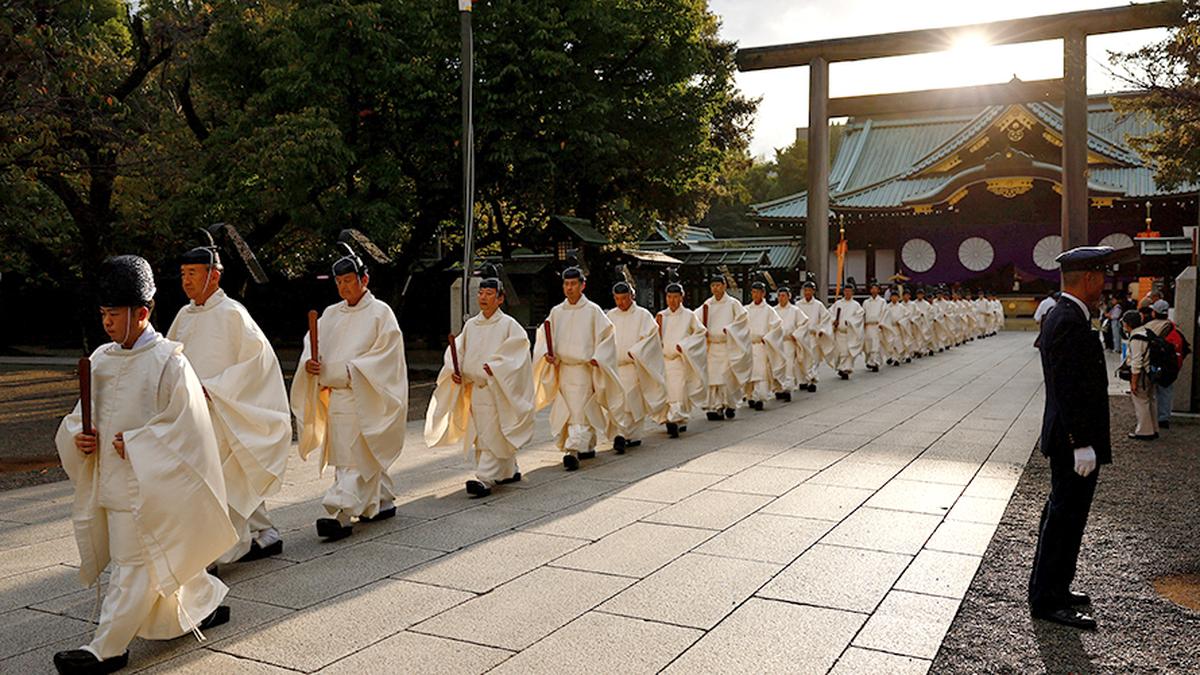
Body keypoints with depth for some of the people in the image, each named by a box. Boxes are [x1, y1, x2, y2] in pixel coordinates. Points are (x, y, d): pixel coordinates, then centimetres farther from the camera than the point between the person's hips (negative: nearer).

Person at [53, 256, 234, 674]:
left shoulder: (168, 361, -14)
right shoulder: (102, 359, 8)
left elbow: (185, 423, -16)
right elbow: (82, 411, 17)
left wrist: (134, 444, -18)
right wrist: (79, 436, -4)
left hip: (146, 482, -8)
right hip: (109, 478, 8)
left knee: (133, 565, 0)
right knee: (156, 558, 17)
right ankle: (206, 604, 35)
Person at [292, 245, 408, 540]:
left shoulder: (380, 312, -4)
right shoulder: (331, 314, 13)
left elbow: (386, 355, -10)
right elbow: (312, 344, 11)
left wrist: (351, 370, -18)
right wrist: (310, 363, -11)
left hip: (364, 396, -6)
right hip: (335, 394, 6)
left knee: (355, 456, -10)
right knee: (367, 456, 13)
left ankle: (342, 515, -14)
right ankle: (382, 502, 27)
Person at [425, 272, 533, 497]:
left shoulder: (508, 325, -7)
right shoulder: (471, 325, 10)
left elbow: (516, 351, -15)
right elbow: (457, 351, 13)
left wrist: (494, 367, -25)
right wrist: (454, 371, -4)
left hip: (496, 388, -7)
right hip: (474, 388, 7)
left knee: (492, 434, -10)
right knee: (480, 434, 14)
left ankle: (484, 480, -11)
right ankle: (510, 471, 29)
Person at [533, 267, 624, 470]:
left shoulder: (592, 310, -3)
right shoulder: (556, 312, 9)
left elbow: (606, 335, -3)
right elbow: (544, 336, 12)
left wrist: (598, 358, -14)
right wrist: (546, 353, -7)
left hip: (584, 369, -5)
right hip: (562, 369, 5)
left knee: (580, 410, -11)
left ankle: (573, 451, -17)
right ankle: (588, 447, 26)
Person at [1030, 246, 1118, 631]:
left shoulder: (1058, 316, 12)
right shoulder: (1070, 322, -21)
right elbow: (1070, 389, -24)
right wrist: (1082, 444, -23)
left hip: (1067, 437, 11)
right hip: (1076, 440, -11)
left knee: (1062, 514, 19)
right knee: (1066, 517, -2)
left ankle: (1051, 588, 31)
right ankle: (1047, 601, 8)